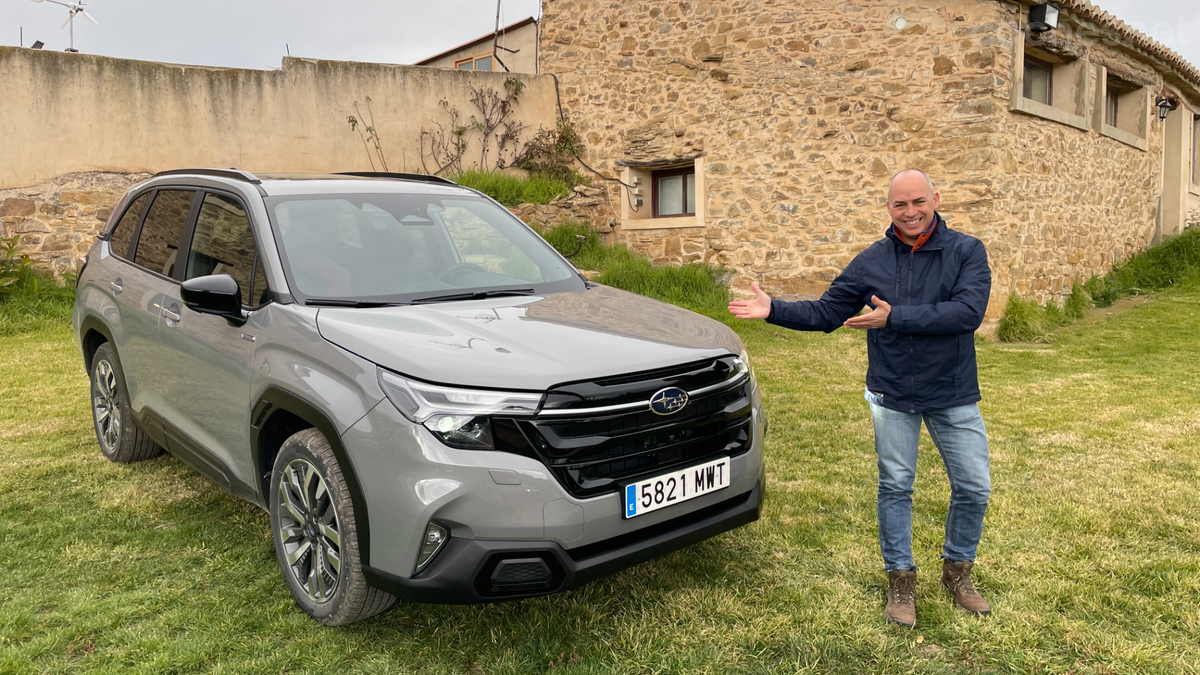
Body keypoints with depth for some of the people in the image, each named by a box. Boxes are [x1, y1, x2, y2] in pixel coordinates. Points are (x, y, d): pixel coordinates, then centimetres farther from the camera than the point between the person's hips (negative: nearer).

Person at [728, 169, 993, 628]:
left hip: (954, 395, 0)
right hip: (893, 394, 1)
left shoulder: (966, 252, -8)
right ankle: (900, 580, 26)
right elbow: (825, 313, 3)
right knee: (895, 488, 9)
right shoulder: (872, 261, 0)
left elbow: (968, 312, -23)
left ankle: (957, 572, 32)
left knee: (973, 488, 7)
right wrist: (773, 310, -9)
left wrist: (895, 317, -24)